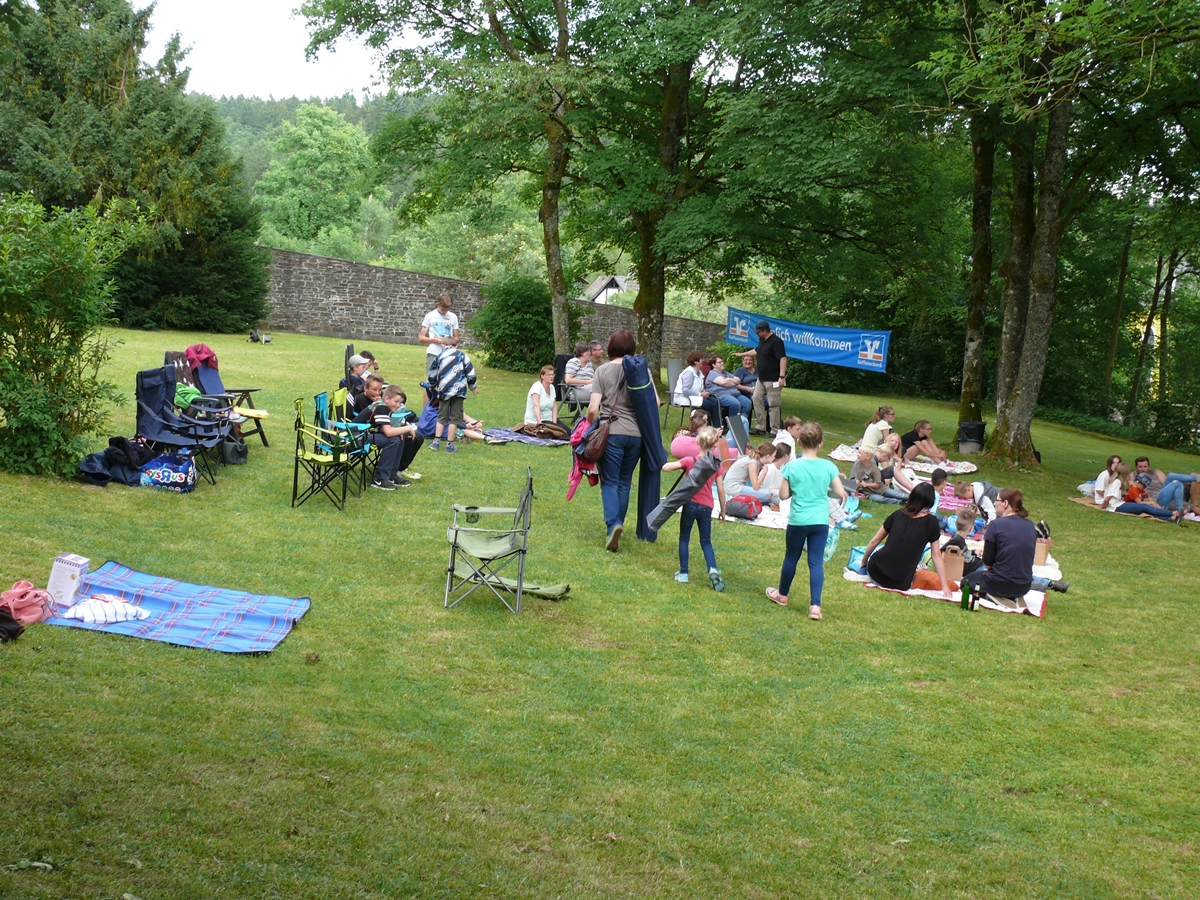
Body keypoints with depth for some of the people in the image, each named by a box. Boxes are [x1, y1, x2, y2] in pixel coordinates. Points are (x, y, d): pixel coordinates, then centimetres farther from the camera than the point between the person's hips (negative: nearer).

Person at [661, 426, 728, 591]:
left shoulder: (690, 461, -9)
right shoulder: (717, 465, -2)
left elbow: (665, 467, -14)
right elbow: (721, 490, 0)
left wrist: (679, 464, 7)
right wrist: (723, 510, 10)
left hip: (690, 504, -2)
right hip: (706, 507, 2)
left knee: (684, 539, 14)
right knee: (706, 541, 12)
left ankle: (683, 573, 14)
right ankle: (713, 570, -10)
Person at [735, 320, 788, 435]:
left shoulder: (776, 341, -17)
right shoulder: (762, 340, 11)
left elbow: (783, 358, -24)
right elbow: (756, 351, 31)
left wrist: (782, 377, -29)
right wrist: (742, 354, 37)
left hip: (773, 380, -10)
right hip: (762, 378, 10)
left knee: (773, 404, -6)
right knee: (756, 399, 11)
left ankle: (775, 430, -2)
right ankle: (760, 427, 17)